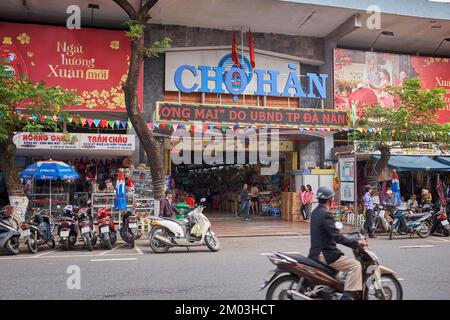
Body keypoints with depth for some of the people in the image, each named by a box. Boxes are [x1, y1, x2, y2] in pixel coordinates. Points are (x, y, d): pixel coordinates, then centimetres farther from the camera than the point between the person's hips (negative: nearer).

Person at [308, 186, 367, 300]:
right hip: (325, 254, -10)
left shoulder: (315, 212, 12)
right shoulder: (326, 214, -18)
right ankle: (347, 296, -16)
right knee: (355, 265, -12)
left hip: (316, 251, 10)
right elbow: (337, 237, -24)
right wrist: (356, 243, -19)